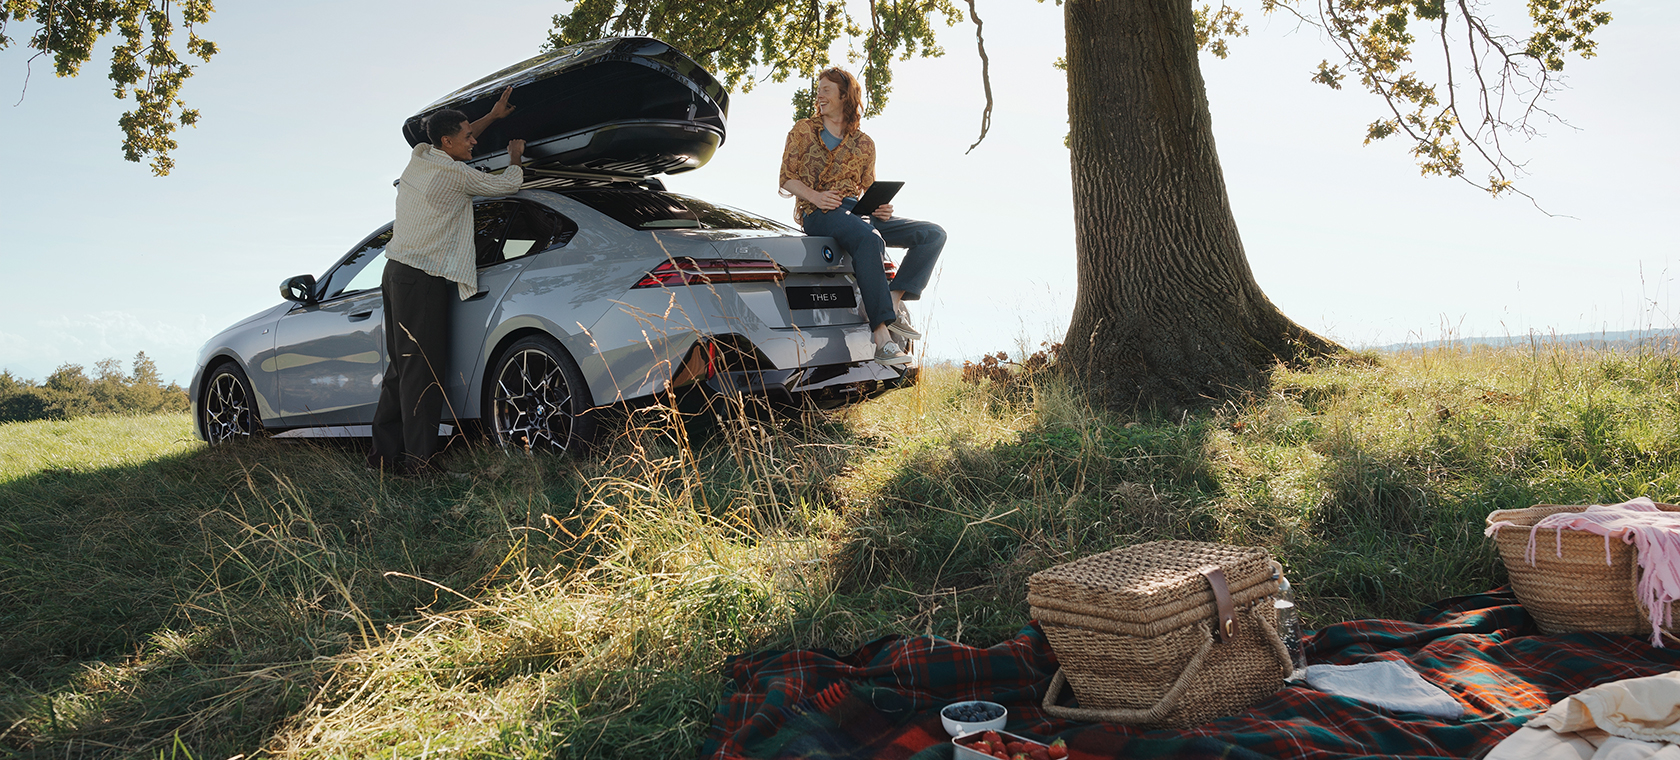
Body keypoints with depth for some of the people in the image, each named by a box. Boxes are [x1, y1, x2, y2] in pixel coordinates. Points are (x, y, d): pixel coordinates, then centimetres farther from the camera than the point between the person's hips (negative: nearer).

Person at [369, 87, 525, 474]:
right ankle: (419, 456, -10)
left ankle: (385, 450, 15)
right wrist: (515, 158, 18)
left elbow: (457, 142, 32)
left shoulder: (419, 156, 11)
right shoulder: (454, 174, -13)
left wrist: (492, 117, 33)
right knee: (423, 368, -9)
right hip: (423, 280, -9)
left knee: (402, 366, 12)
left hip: (397, 272, 9)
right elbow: (508, 184, -2)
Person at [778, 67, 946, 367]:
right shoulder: (803, 130, 13)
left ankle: (893, 300, -26)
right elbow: (787, 179, 6)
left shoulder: (864, 144, 20)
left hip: (856, 212, 5)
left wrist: (881, 208, -3)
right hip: (818, 215, -5)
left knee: (933, 234, -11)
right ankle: (882, 336, -48)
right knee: (869, 238, -40)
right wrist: (814, 195, -14)